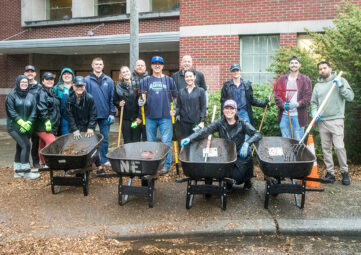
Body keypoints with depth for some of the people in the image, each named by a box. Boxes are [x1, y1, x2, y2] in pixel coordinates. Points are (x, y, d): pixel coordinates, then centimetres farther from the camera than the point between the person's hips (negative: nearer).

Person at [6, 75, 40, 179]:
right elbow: (10, 111, -10)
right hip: (14, 126, -5)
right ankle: (26, 172, -10)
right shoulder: (12, 95, -3)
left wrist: (28, 123, -13)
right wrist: (21, 122, -17)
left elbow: (34, 112, 3)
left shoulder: (31, 96, 9)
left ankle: (17, 171, 22)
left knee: (20, 147, 12)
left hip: (26, 127, 5)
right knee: (26, 145, -15)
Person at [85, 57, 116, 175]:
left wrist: (112, 113, -1)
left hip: (105, 115, 2)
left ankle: (103, 160, 17)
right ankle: (98, 164, 11)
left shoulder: (109, 81, 5)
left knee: (105, 139, 6)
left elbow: (112, 98, 6)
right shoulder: (87, 80, -1)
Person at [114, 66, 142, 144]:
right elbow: (115, 101, 13)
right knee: (127, 142, 3)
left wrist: (140, 117, -7)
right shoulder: (118, 87, 7)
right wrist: (119, 103, -10)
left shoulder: (136, 85, 1)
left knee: (136, 141, 2)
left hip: (136, 118, -1)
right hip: (124, 118, 1)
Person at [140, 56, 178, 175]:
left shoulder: (169, 80, 8)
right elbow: (143, 97, 6)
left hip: (165, 116, -2)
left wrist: (175, 110, 5)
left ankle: (166, 165, 4)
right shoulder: (146, 81, 10)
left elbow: (176, 96, 13)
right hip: (150, 116, 2)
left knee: (166, 142, -4)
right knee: (150, 142, 9)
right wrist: (142, 101, -16)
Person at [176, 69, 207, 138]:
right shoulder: (181, 92, 10)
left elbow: (203, 107, 0)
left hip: (196, 122, -2)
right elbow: (178, 107, 11)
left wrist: (202, 121, -7)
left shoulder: (201, 91, 2)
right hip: (184, 122, 2)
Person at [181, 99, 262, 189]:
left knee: (237, 177, -14)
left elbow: (257, 135, -13)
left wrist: (247, 143, -33)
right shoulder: (220, 123, -3)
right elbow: (205, 131, -15)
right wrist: (189, 138, -31)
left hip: (240, 156, -2)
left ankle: (247, 181, 24)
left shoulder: (242, 123, -6)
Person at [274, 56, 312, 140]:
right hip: (284, 115, 2)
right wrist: (283, 104, -14)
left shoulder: (305, 80, 6)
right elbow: (277, 95, 4)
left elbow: (308, 96, -2)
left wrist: (298, 104, -18)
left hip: (298, 115, -2)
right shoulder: (282, 79, 12)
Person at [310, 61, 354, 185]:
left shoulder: (340, 81, 4)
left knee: (339, 146, -10)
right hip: (322, 121, 4)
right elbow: (313, 102, 15)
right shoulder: (317, 85, 14)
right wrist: (315, 113, -2)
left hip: (336, 120, -4)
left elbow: (350, 97, -5)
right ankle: (330, 172, 14)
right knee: (326, 148, 6)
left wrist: (341, 86, -16)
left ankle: (345, 172, 3)